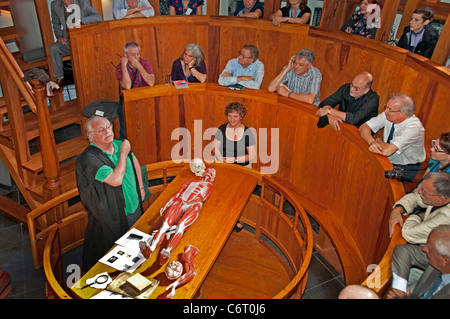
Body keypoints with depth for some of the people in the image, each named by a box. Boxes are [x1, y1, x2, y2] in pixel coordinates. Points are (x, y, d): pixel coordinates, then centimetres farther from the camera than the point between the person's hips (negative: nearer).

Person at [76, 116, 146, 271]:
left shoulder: (119, 144, -3)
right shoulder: (89, 158, -25)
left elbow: (134, 161, 18)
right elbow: (116, 179, -34)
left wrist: (141, 186, 14)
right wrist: (124, 154, -22)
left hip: (135, 208, 7)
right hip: (113, 217, -7)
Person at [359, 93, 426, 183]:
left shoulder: (414, 128, -29)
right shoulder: (388, 115, -11)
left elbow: (387, 151, -36)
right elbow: (363, 127, -11)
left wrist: (378, 141, -14)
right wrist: (372, 142, -31)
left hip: (405, 170, -6)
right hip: (387, 160, 6)